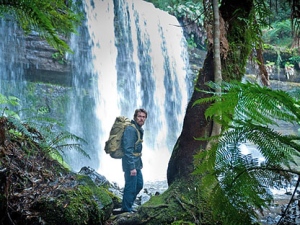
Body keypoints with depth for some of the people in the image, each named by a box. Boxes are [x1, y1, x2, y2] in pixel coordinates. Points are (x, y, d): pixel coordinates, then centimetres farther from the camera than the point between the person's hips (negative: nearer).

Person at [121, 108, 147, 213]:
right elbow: (128, 149, -24)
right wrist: (132, 167, -26)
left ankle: (127, 207, 29)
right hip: (131, 164, -10)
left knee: (139, 184, 18)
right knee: (131, 188, -4)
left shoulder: (139, 129, 13)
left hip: (137, 163, 10)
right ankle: (126, 210, 8)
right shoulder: (130, 129, -19)